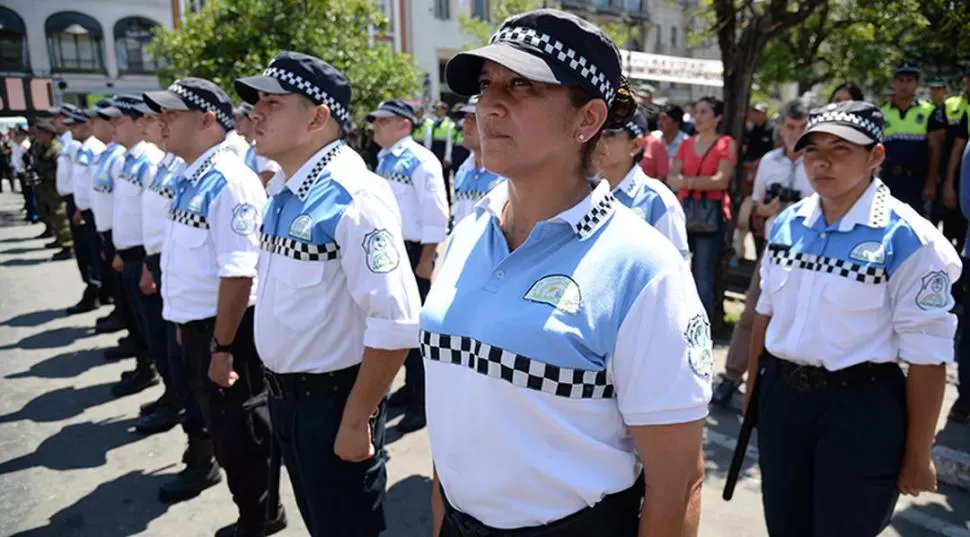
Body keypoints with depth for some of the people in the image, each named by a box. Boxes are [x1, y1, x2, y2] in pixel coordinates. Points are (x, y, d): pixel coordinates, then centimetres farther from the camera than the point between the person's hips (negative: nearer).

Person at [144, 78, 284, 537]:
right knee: (222, 430, 22)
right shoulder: (191, 179, 7)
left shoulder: (228, 182, -21)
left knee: (239, 435, 8)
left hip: (225, 332, -9)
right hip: (196, 327, 10)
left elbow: (238, 273, -26)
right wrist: (186, 326, 19)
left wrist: (222, 346, -23)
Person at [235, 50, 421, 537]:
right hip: (283, 397, 8)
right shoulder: (281, 191, 4)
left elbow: (395, 324, -27)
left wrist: (355, 421, -20)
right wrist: (279, 389, 16)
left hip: (332, 401, -8)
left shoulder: (354, 199, -24)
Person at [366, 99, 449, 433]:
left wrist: (426, 260, -18)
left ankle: (425, 401, 14)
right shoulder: (384, 161, 9)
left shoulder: (421, 161, -15)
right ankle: (412, 385, 35)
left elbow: (436, 214, -18)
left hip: (414, 252, -8)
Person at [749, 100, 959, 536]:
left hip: (859, 407, -5)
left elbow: (927, 355, -14)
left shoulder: (907, 239, -17)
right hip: (781, 395, 5)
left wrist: (917, 456, -10)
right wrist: (753, 388, 14)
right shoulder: (787, 224, 0)